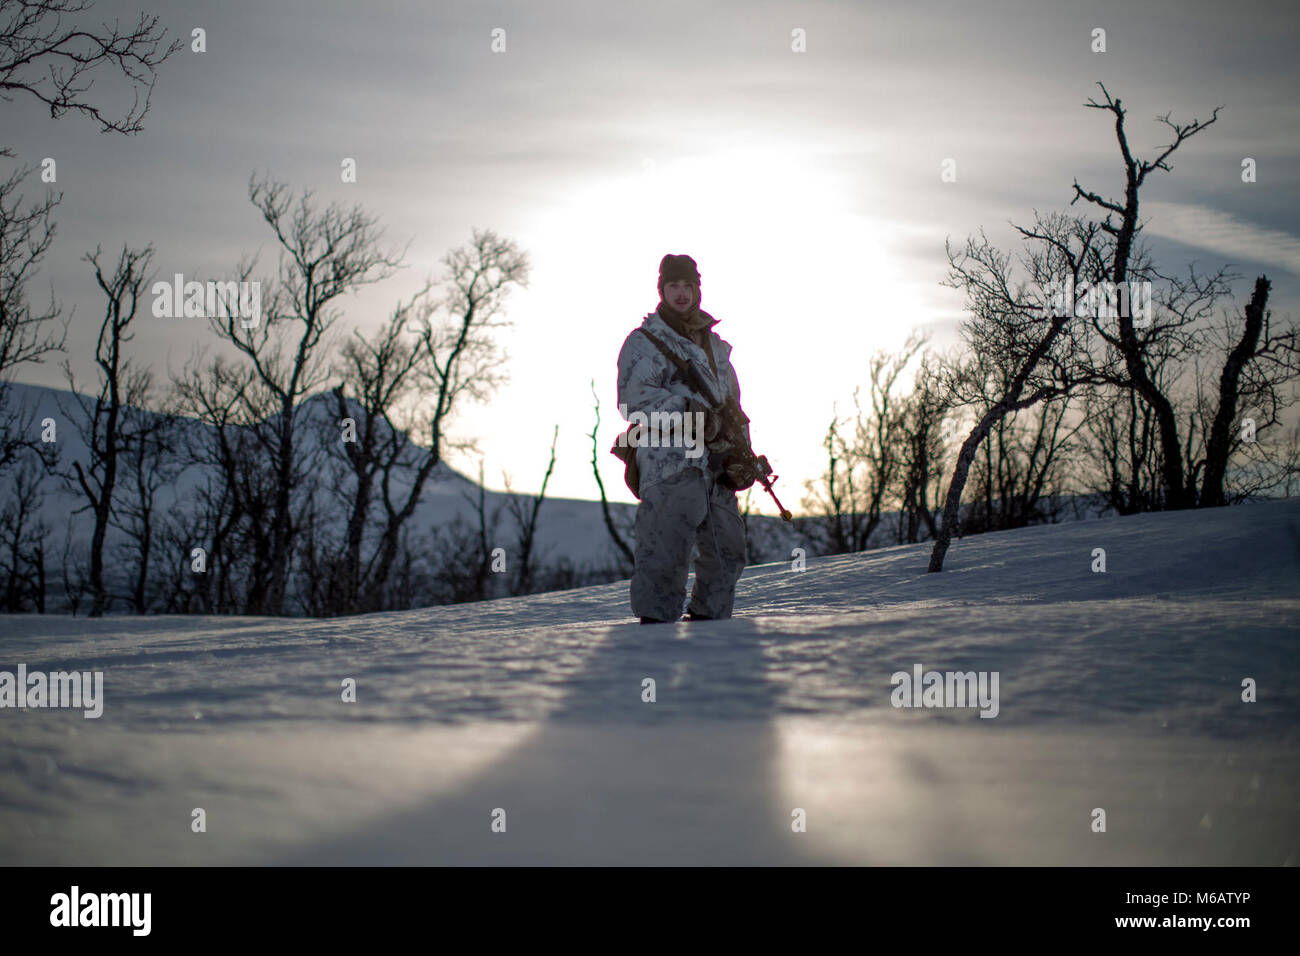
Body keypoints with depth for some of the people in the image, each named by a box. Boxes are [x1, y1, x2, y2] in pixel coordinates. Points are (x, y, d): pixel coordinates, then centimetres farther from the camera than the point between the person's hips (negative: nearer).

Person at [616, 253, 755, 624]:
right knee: (667, 551, -14)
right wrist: (684, 410, -22)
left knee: (727, 550, 11)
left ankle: (707, 620, 24)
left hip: (716, 465, 7)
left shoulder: (715, 345, 21)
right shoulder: (643, 342, 0)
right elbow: (634, 398, -13)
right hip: (670, 467, -7)